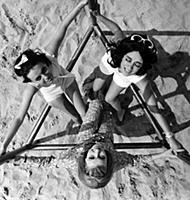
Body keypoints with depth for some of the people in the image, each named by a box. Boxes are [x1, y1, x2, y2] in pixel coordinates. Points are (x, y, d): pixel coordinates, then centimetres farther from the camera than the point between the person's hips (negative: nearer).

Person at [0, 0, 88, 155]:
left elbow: (63, 27, -38)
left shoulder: (49, 54, -42)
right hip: (53, 96, -1)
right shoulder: (32, 88, -42)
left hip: (67, 81, 1)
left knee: (85, 116, 2)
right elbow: (19, 118, -37)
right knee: (77, 120, 10)